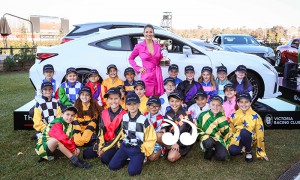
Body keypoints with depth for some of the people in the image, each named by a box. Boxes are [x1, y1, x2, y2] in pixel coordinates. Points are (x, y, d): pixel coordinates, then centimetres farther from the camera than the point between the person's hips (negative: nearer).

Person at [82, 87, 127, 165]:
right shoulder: (104, 113, 2)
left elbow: (120, 135, -16)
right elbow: (101, 131, 4)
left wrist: (104, 149, -14)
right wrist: (100, 147, -7)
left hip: (117, 144, -6)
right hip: (105, 142, 6)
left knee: (105, 158, -28)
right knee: (86, 154, -5)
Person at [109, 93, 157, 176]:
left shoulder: (144, 120, -15)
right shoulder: (124, 117, 2)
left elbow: (151, 139, -8)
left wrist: (143, 151, -7)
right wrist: (122, 143, 14)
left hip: (138, 149, -5)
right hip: (125, 146, 5)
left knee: (132, 171, -21)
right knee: (112, 166, -5)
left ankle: (139, 159, 9)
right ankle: (128, 158, 18)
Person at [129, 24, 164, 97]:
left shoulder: (158, 46, 7)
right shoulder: (139, 46, -2)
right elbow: (131, 59, 9)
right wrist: (138, 68, -1)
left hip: (157, 75, 3)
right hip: (146, 75, -3)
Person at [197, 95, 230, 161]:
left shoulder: (223, 119, 2)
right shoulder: (203, 115, 0)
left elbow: (226, 134, 9)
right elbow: (198, 128, 9)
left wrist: (225, 146, 3)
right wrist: (203, 135, -8)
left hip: (218, 141, 1)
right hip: (207, 139, -1)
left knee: (222, 156, -26)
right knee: (209, 142, -38)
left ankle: (213, 150, 8)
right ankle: (208, 153, -3)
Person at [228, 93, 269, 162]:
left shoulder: (255, 116, -11)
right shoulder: (234, 115, -2)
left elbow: (260, 134, -7)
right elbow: (231, 131, 8)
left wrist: (261, 152, -4)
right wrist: (228, 143, 1)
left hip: (250, 138, -2)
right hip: (237, 139, 2)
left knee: (244, 131, -38)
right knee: (232, 151, -31)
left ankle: (248, 152, -9)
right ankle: (242, 148, 8)